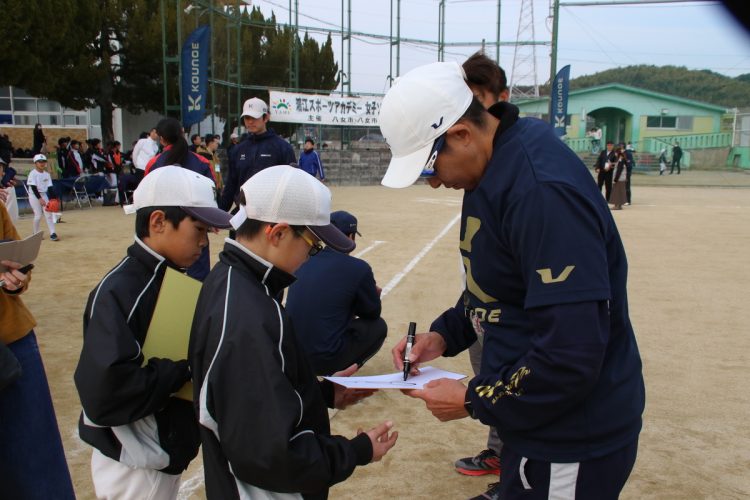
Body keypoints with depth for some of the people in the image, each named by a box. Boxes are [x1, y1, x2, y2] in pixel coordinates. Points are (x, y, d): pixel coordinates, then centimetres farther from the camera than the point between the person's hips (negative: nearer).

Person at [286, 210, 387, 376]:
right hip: (323, 360, -6)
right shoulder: (359, 268, -11)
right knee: (378, 326, 14)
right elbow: (373, 313, 4)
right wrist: (373, 293, 25)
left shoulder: (303, 261, 4)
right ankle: (340, 371, 3)